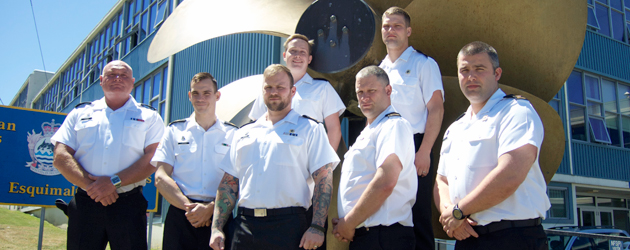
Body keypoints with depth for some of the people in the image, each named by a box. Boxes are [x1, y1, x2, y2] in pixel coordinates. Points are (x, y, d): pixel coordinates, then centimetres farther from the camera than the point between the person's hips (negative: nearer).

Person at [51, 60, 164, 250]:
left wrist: (115, 181, -14)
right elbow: (60, 157, 5)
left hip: (128, 205, -2)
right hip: (84, 204, 2)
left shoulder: (149, 117, 9)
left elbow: (153, 159, -4)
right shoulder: (80, 114, 15)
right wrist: (89, 184, -10)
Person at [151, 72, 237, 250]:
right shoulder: (175, 131, 10)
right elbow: (161, 178, 2)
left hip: (218, 217, 0)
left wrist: (210, 208, -12)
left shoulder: (233, 134, 7)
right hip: (180, 216, 1)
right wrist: (189, 207, -9)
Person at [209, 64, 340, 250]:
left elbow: (323, 179, -5)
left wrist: (317, 227, -15)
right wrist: (216, 228, 6)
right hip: (244, 226, 4)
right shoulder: (244, 133, 17)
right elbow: (229, 182, 15)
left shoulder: (310, 129, 4)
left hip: (288, 227, -3)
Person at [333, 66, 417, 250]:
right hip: (359, 235, 9)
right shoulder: (369, 131, 19)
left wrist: (349, 223, -15)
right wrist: (344, 224, 6)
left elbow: (385, 183, -23)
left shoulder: (394, 125, -11)